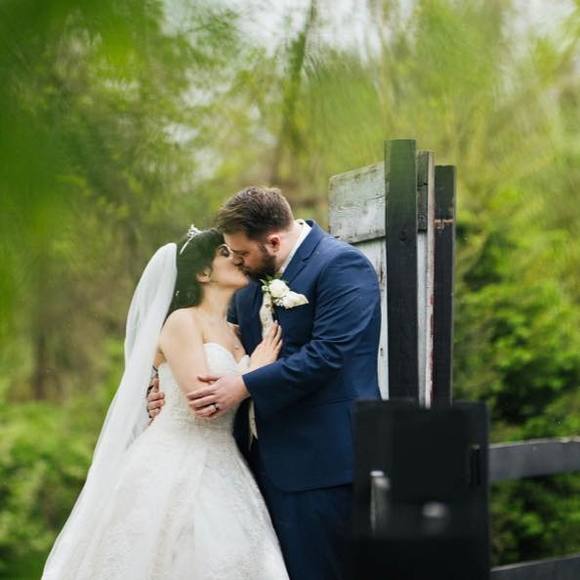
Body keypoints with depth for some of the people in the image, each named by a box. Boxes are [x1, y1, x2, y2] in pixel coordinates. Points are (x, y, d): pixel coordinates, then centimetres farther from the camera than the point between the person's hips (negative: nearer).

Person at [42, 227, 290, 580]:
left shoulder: (234, 333, 16)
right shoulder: (182, 321, -6)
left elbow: (241, 410, 15)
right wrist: (255, 368, -6)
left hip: (221, 469, 7)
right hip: (176, 467, -7)